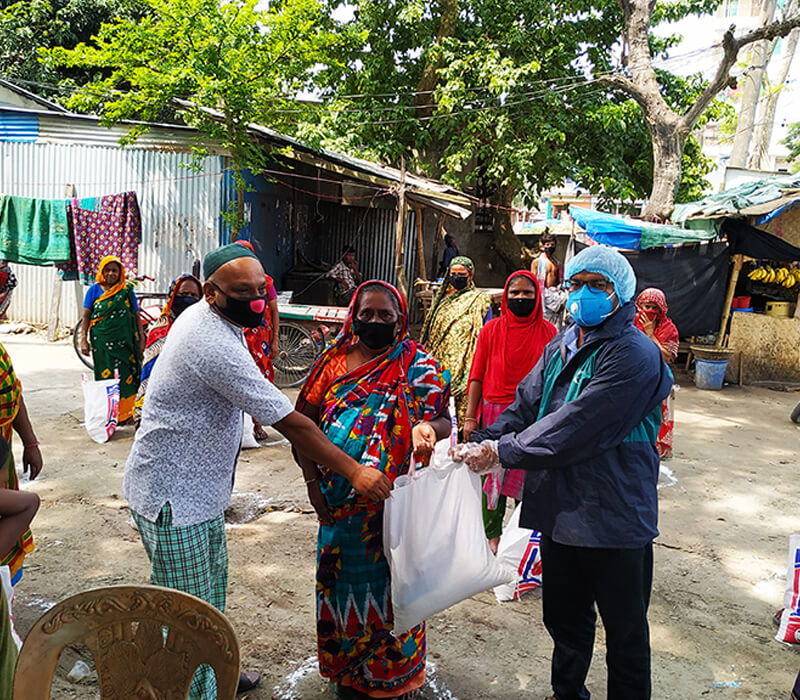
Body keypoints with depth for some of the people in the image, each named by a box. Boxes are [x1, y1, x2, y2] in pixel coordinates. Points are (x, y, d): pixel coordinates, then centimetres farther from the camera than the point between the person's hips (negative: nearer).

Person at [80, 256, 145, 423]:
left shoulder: (127, 290, 7)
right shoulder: (94, 290, 5)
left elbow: (136, 316, 9)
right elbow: (86, 316, 4)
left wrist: (141, 339, 4)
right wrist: (84, 340, -3)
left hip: (125, 342, 1)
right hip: (102, 342, -1)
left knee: (126, 377, 1)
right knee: (105, 377, 1)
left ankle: (125, 414, 12)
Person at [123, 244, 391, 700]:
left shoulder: (200, 317, 3)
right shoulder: (217, 346, -30)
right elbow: (292, 423, -28)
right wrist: (354, 471, -22)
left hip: (199, 485, 11)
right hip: (172, 495, -11)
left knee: (212, 583, 24)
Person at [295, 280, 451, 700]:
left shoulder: (417, 367, -5)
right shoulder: (333, 362, 4)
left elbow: (443, 421, -10)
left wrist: (426, 428, -33)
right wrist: (313, 482, 1)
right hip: (337, 503, 4)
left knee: (386, 584, 5)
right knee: (341, 582, 15)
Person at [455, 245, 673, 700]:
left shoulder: (634, 355, -18)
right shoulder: (560, 347, 9)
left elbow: (575, 427, -24)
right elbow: (526, 405, 5)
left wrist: (503, 452, -21)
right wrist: (481, 441, -12)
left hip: (613, 518, -7)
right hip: (561, 508, 8)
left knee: (625, 630, 11)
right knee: (564, 617, 24)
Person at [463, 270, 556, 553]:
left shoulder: (548, 331, 3)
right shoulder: (492, 329, 1)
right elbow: (477, 375, 2)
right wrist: (470, 417, -2)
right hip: (495, 411, 0)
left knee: (527, 476, 5)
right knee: (493, 473, 4)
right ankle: (492, 535, 20)